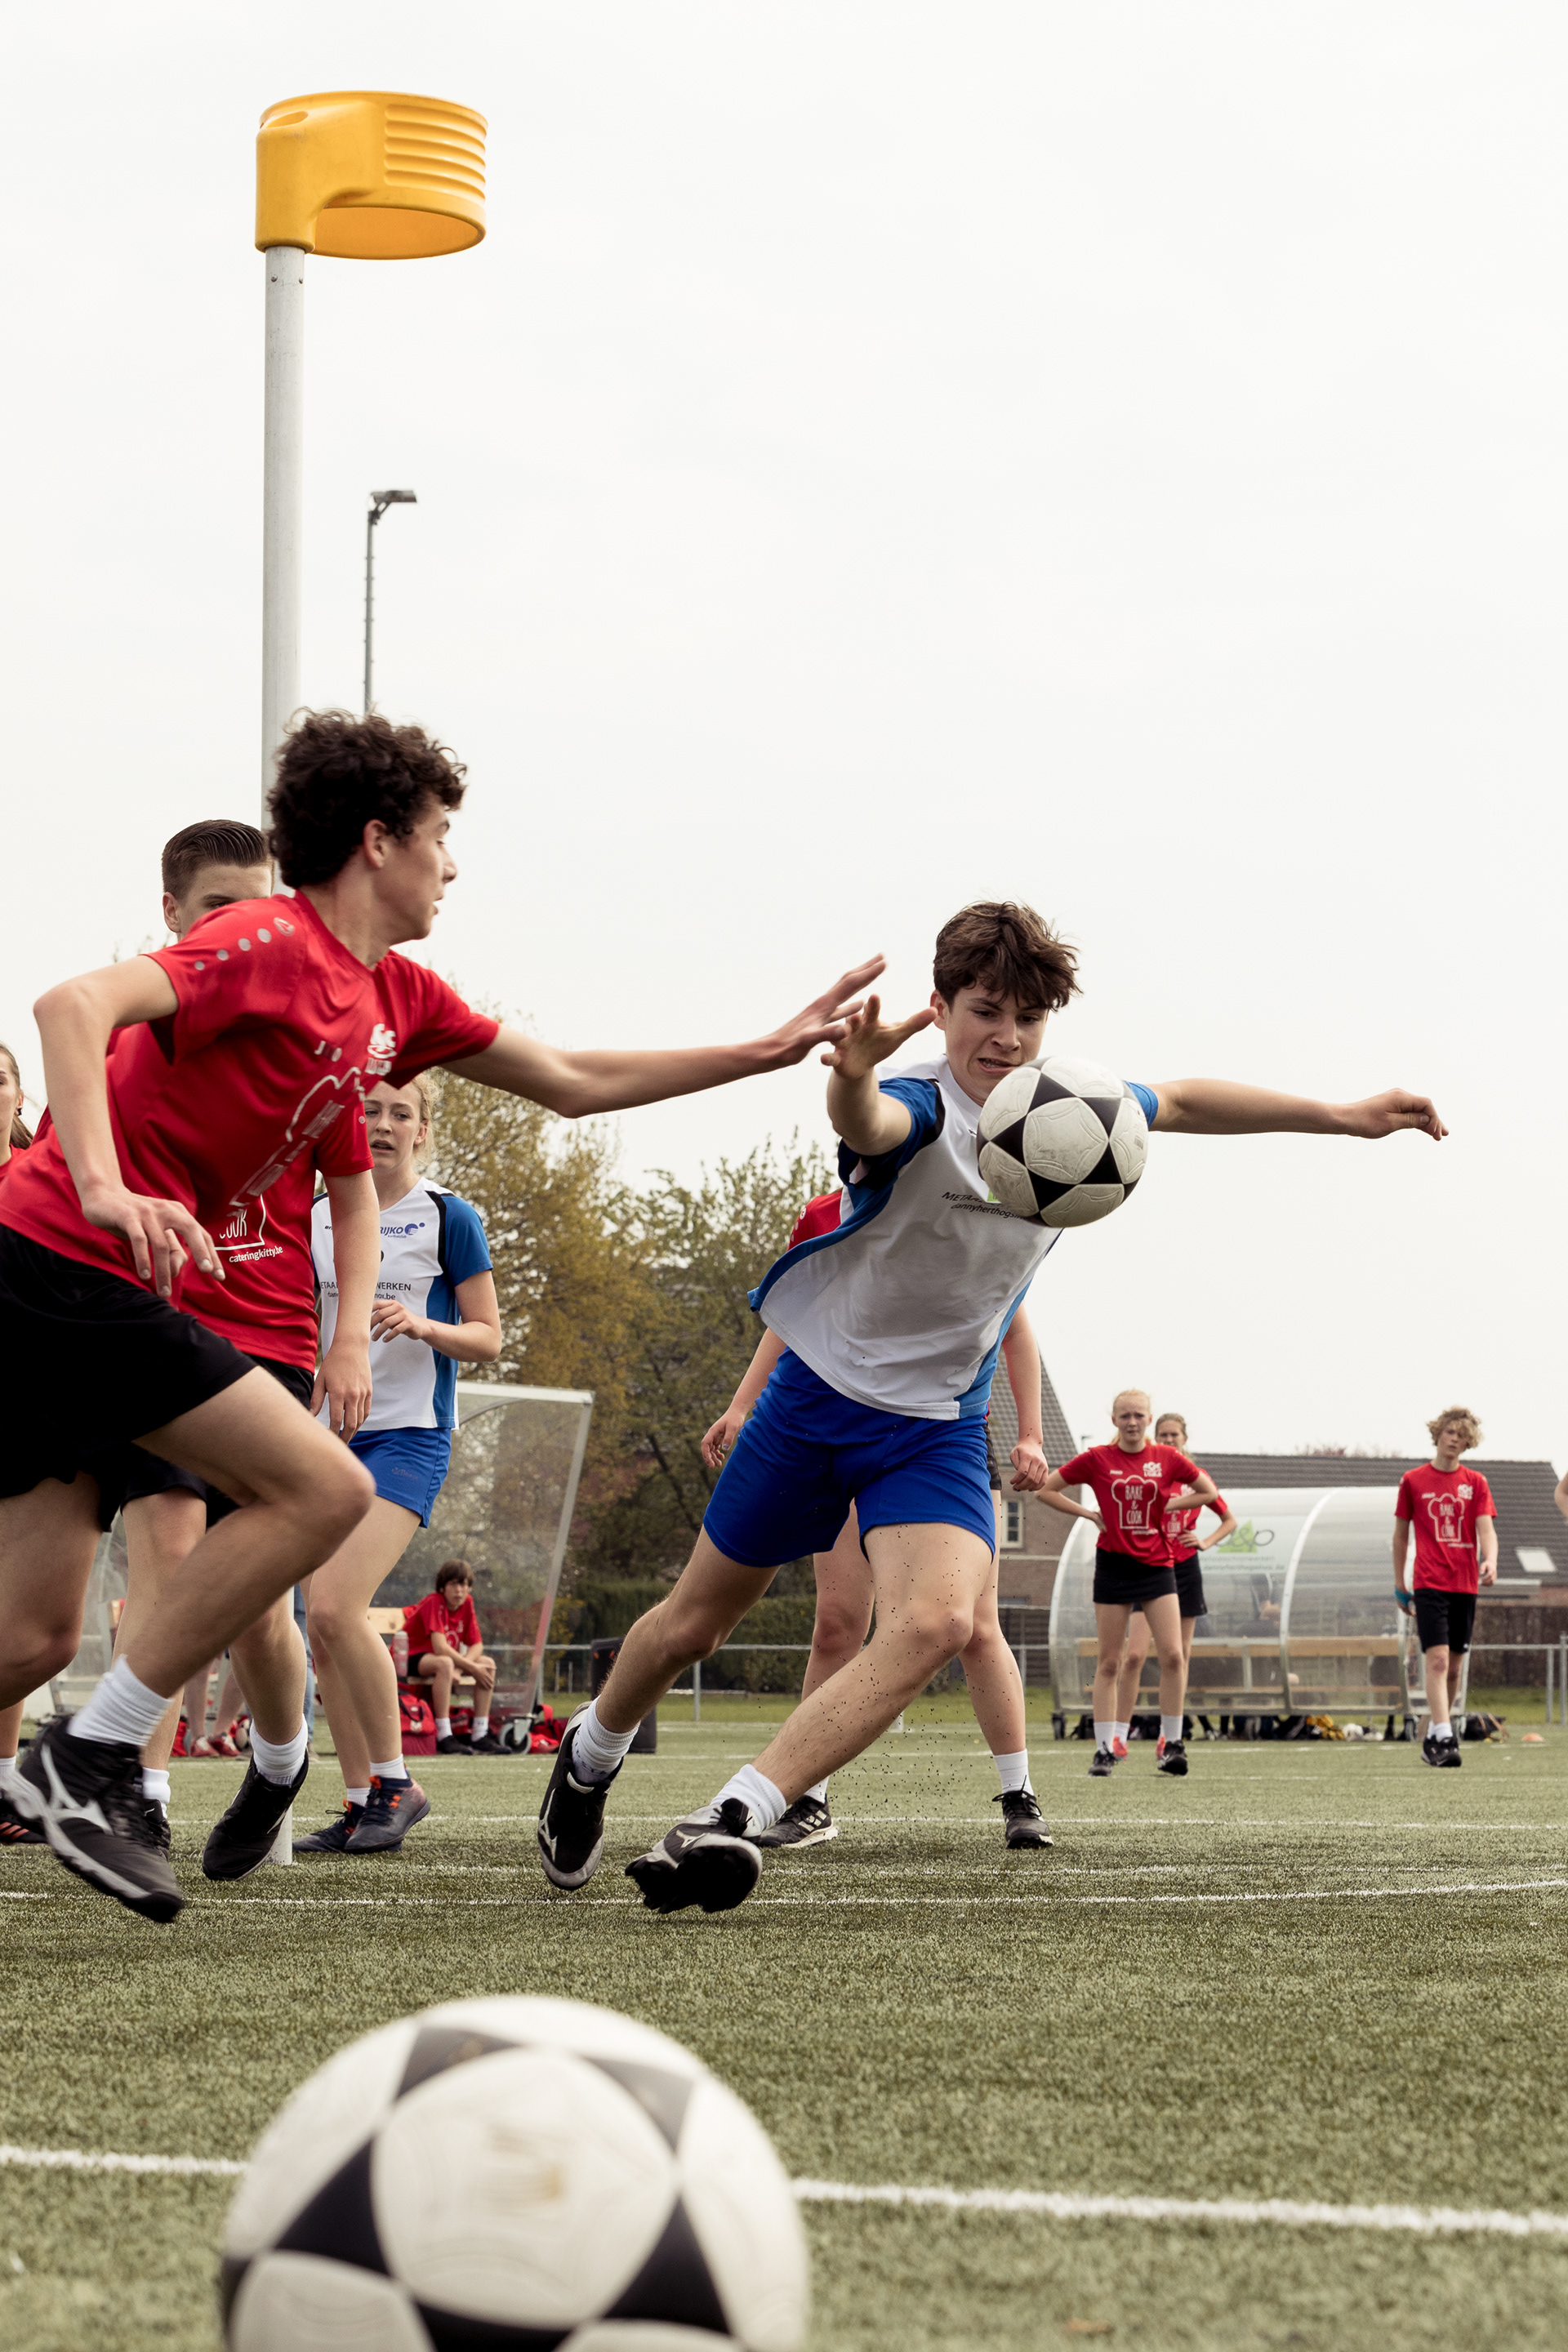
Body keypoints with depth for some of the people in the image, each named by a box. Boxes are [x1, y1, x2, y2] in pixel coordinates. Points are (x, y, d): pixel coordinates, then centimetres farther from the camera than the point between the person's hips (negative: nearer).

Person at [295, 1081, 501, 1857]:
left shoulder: (447, 1218, -1)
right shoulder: (313, 1217, 11)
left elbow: (488, 1338, -1)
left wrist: (422, 1324, -18)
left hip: (409, 1436, -5)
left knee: (335, 1609, -21)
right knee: (322, 1630, 1)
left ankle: (394, 1782, -7)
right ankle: (361, 1804, 9)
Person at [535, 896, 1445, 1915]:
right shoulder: (919, 1110, -22)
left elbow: (1186, 1101, 16)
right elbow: (869, 1124, -48)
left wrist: (1346, 1115, 17)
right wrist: (853, 1079, -74)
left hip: (940, 1427, 3)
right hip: (820, 1396, -3)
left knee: (939, 1621, -25)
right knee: (693, 1625, 10)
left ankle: (731, 1821, -28)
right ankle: (591, 1757, 42)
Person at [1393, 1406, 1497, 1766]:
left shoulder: (1475, 1483, 9)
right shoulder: (1413, 1481, 5)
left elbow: (1486, 1528, -1)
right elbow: (1401, 1533, 11)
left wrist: (1490, 1560, -22)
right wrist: (1399, 1583, 10)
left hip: (1465, 1584, 3)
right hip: (1430, 1584, -3)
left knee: (1455, 1666, 8)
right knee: (1438, 1659, -17)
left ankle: (1431, 1737, 21)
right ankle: (1443, 1738, -24)